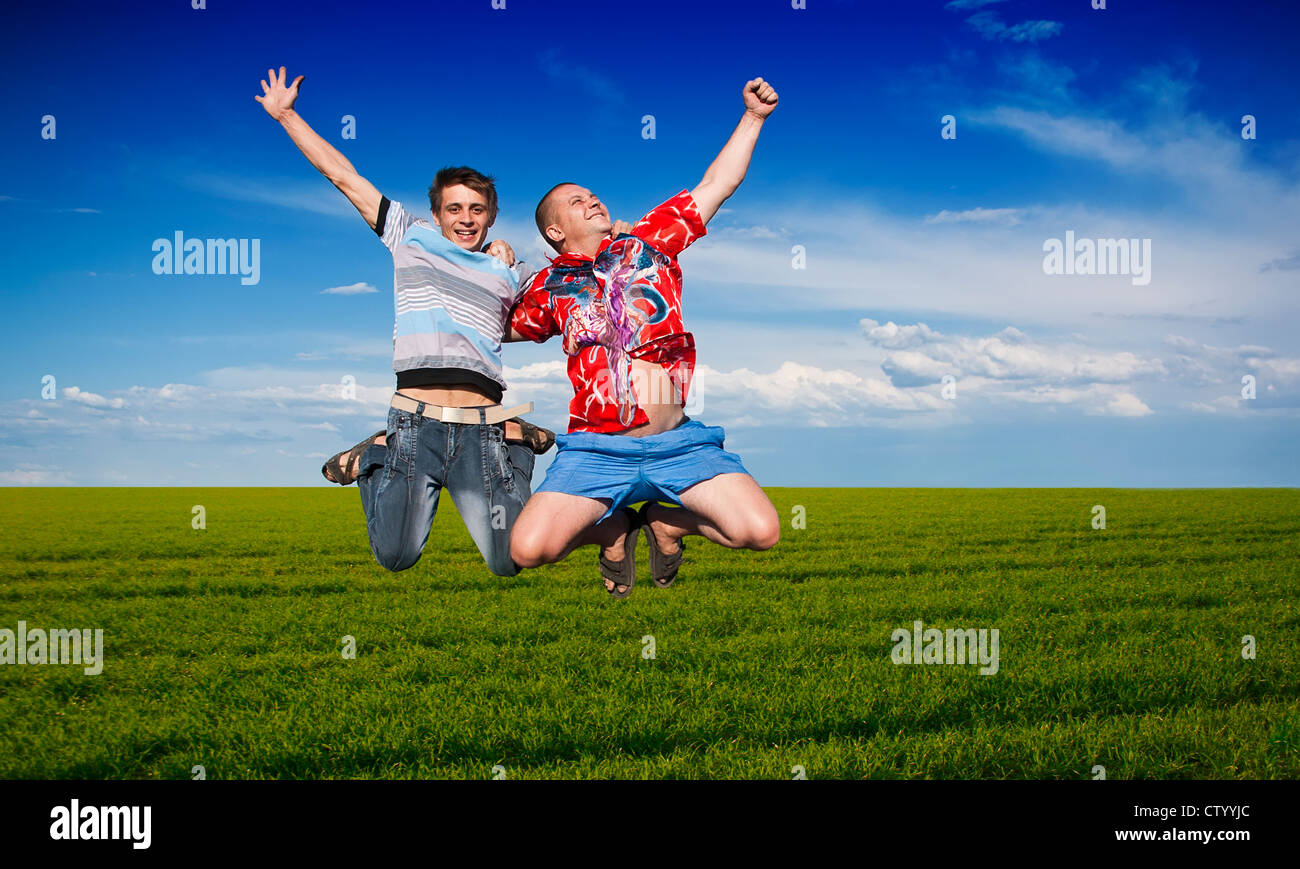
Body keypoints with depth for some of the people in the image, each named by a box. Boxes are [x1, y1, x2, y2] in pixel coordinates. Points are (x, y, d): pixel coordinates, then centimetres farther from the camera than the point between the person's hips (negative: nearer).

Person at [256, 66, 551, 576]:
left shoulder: (512, 274, 18)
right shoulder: (411, 237, 15)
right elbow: (341, 175, 18)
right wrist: (285, 114, 21)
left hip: (482, 426, 1)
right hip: (415, 420, -1)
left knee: (509, 561, -6)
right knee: (396, 556, -6)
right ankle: (374, 462, 25)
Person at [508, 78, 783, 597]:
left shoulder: (649, 241, 15)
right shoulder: (550, 285, 15)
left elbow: (717, 185, 17)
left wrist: (753, 117, 13)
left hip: (678, 442, 0)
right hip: (597, 450, 0)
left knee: (761, 532, -16)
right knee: (527, 549, -19)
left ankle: (667, 522, 15)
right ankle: (614, 528, 14)